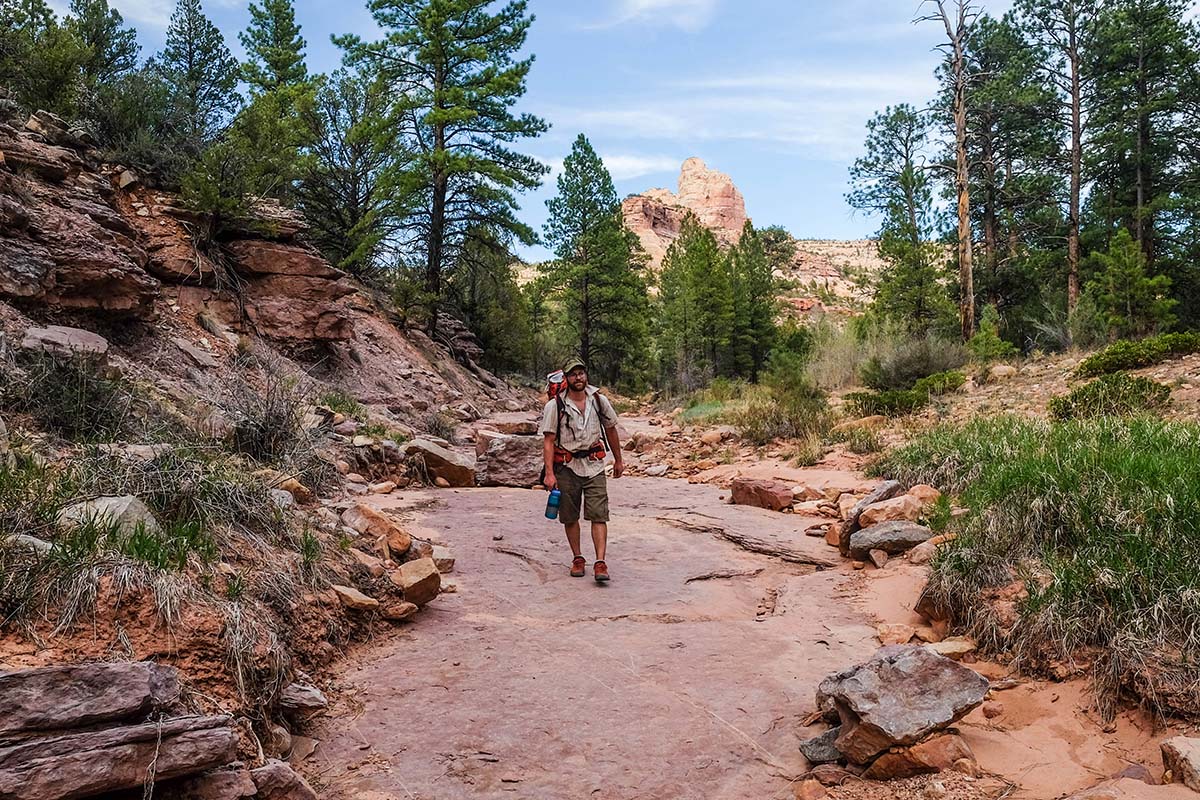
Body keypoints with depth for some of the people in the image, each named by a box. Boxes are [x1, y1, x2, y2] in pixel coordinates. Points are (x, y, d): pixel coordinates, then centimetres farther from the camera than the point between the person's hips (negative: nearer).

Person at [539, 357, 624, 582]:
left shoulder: (599, 401, 2)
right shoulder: (555, 406, -7)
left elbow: (610, 429, 15)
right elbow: (548, 441, -8)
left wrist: (618, 460, 20)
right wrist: (549, 473, -15)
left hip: (594, 465, 1)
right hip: (567, 467, -1)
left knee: (599, 515, -8)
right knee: (570, 517, 8)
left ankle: (600, 563, -8)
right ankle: (578, 558, 24)